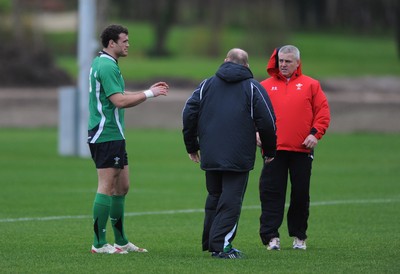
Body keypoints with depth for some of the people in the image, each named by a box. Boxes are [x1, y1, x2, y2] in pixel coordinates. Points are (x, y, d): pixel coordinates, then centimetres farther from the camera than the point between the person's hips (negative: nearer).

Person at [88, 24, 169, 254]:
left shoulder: (104, 64, 18)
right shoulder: (107, 66, -15)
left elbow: (121, 96, 23)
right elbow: (119, 101, -22)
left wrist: (150, 91, 16)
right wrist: (149, 94, -15)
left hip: (113, 136, 11)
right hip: (106, 136, -11)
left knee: (122, 186, 13)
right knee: (107, 187, -9)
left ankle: (121, 241, 18)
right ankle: (99, 244, -7)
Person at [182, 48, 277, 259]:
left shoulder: (207, 84, 12)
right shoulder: (253, 87, 3)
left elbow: (189, 113, 7)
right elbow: (267, 121, -3)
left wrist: (191, 146, 16)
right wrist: (269, 151, 10)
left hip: (210, 155, 4)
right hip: (239, 158, -4)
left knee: (214, 196, 18)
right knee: (231, 201, -3)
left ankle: (209, 242, 22)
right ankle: (221, 245, -11)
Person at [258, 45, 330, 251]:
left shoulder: (310, 85, 8)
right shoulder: (265, 86, 10)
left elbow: (323, 112, 6)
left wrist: (315, 133, -6)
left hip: (302, 149, 0)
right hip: (274, 149, 0)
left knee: (301, 194, 6)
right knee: (271, 193, -6)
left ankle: (299, 236, 18)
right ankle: (271, 236, -6)